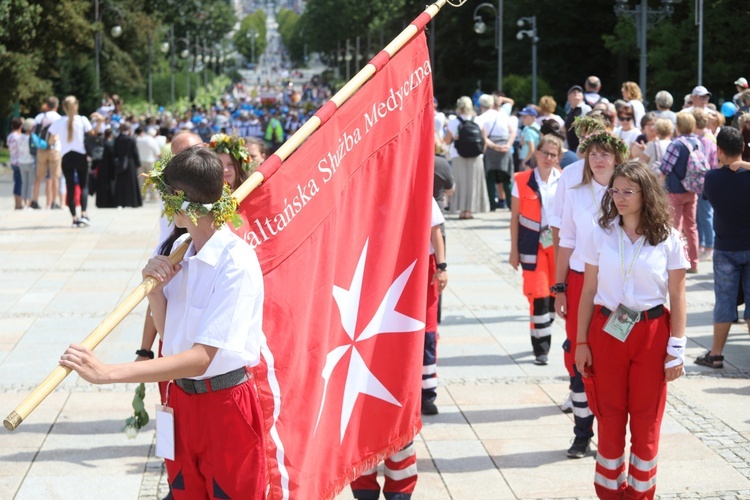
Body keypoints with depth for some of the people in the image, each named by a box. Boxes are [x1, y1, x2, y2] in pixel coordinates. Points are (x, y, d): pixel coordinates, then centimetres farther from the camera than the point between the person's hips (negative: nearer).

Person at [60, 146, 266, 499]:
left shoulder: (236, 262, -23)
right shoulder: (182, 251, 3)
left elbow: (201, 359, -29)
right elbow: (169, 333, 10)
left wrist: (108, 373, -35)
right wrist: (155, 289, -11)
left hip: (225, 406, -7)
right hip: (182, 399, 7)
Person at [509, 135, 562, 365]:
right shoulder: (522, 181, -2)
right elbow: (515, 217, 2)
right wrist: (514, 250, 0)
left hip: (558, 243, 2)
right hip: (533, 245, -2)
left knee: (555, 294, 7)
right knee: (538, 296, -5)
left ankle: (543, 334, 26)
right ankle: (541, 349, 1)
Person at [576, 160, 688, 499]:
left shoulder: (668, 239, -3)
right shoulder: (601, 234, 0)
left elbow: (677, 297, -2)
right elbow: (588, 291, 2)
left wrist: (676, 350, -5)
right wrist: (581, 342, 0)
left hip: (651, 334, -1)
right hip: (607, 331, 1)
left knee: (646, 420, 6)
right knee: (609, 417, 6)